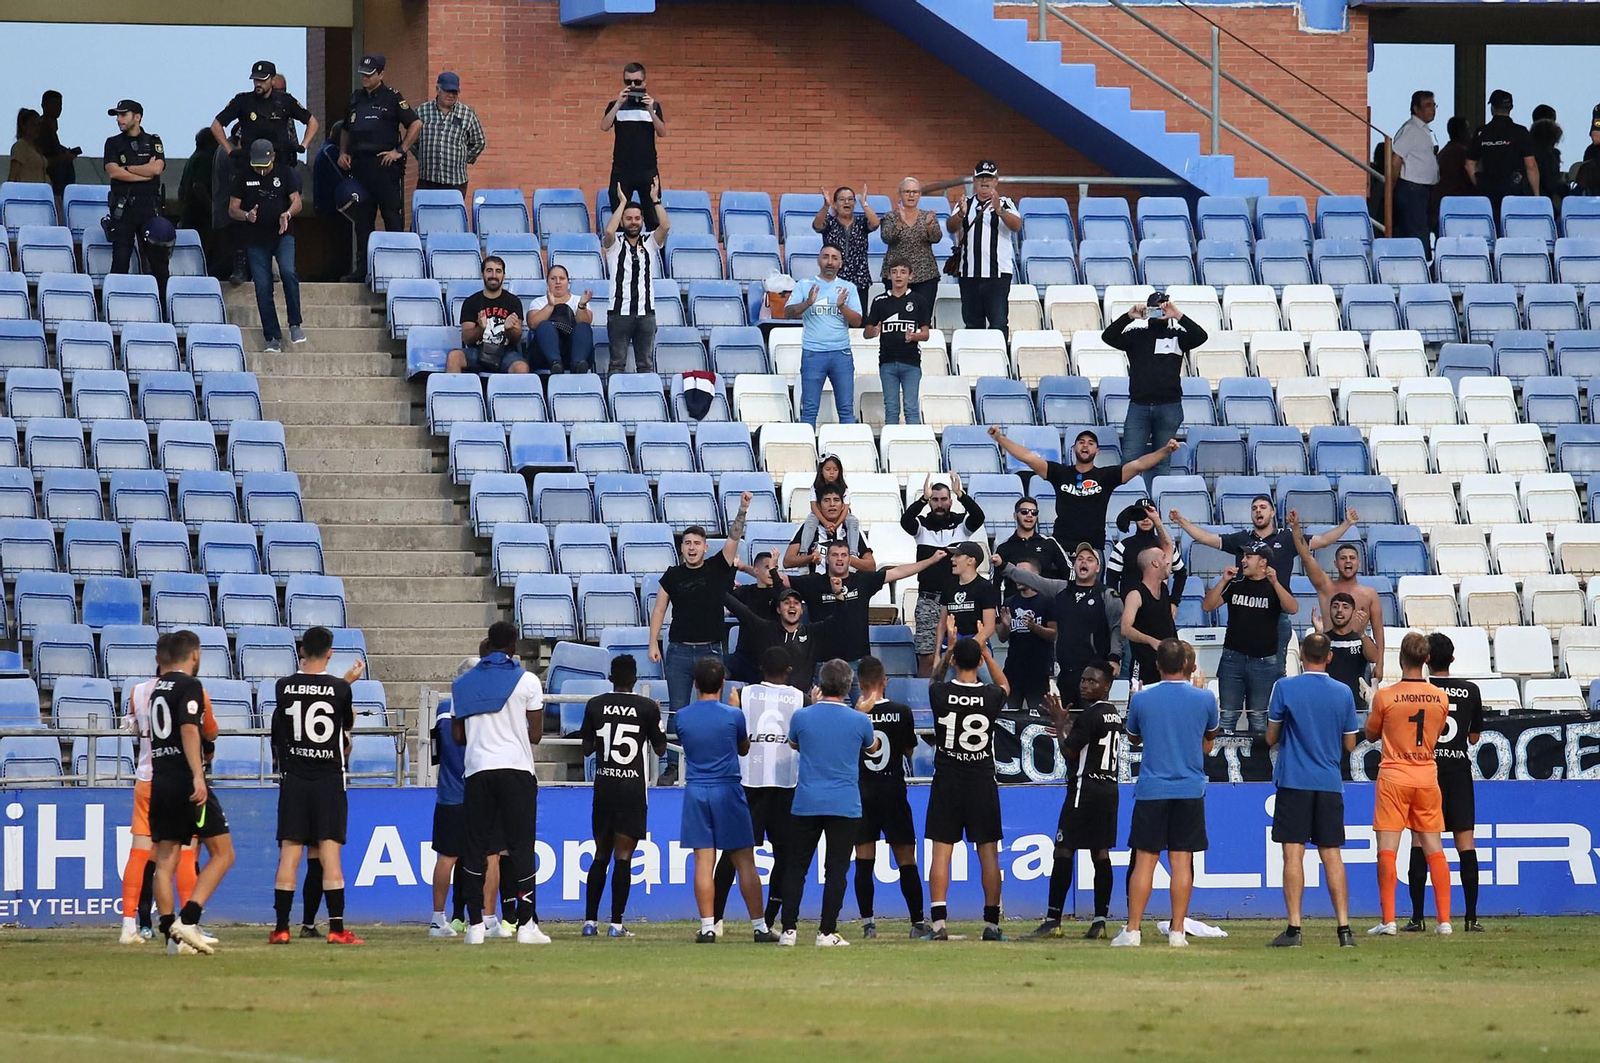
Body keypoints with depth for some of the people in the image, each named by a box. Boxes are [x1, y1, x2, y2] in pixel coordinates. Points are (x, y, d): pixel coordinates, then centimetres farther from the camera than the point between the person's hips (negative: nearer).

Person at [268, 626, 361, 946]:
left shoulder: (284, 687, -2)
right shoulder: (340, 689, -7)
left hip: (294, 778, 2)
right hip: (329, 780, -2)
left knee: (289, 852, 3)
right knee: (330, 853, -2)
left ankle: (281, 928, 3)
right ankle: (337, 928, -6)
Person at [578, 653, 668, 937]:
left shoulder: (595, 705, 2)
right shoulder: (647, 707, -4)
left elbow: (586, 748, 9)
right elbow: (660, 749, 5)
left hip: (603, 786, 2)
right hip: (632, 789, -2)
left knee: (600, 855, 12)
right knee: (623, 856, -2)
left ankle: (590, 921, 10)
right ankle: (616, 923, -6)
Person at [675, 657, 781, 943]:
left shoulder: (683, 716, -1)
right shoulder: (733, 715, -6)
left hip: (695, 792, 2)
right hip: (727, 791, -1)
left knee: (703, 862, 1)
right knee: (745, 861, 3)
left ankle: (707, 927, -4)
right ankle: (759, 926, 4)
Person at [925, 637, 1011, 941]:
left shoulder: (940, 694, -8)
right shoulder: (991, 696, -6)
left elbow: (934, 680, 19)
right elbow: (1004, 685, 20)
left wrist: (947, 653, 26)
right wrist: (985, 652, 27)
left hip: (947, 782, 0)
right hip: (982, 783, 0)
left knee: (941, 852, 1)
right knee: (988, 853, 5)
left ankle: (938, 922, -5)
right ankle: (991, 922, 4)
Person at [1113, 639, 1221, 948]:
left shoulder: (1141, 699, -3)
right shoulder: (1204, 699, -1)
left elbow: (1133, 739, 14)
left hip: (1151, 790, -1)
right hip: (1190, 790, 1)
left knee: (1144, 861, 1)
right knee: (1182, 861, 3)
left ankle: (1132, 931, -1)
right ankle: (1177, 931, 2)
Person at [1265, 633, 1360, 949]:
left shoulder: (1285, 688, -4)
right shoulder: (1343, 693, 4)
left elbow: (1271, 737, 2)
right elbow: (1350, 744, 10)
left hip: (1294, 781, -3)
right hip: (1330, 782, 3)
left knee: (1293, 852, -3)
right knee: (1332, 854, 5)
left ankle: (1294, 929, -7)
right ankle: (1344, 928, 0)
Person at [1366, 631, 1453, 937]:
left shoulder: (1385, 696, -10)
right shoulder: (1440, 698, 0)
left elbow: (1371, 735, 4)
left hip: (1393, 776, -3)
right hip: (1427, 775, 3)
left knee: (1387, 849, -3)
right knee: (1434, 849, 8)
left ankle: (1388, 920, -10)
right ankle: (1444, 920, 6)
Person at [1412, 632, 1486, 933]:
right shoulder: (1471, 691, 4)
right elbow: (1474, 737, 12)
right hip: (1459, 770, 2)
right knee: (1465, 839, 2)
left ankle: (1417, 916, -3)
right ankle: (1472, 916, -3)